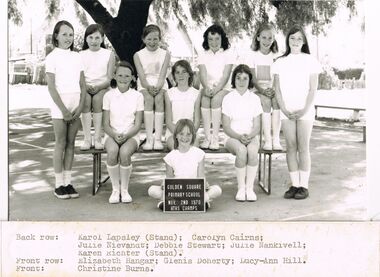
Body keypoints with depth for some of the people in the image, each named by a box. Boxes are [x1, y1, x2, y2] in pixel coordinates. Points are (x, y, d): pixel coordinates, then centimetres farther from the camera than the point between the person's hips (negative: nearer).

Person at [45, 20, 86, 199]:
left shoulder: (76, 57, 10)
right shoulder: (52, 57, -3)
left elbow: (82, 85, 7)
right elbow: (51, 87, -8)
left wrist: (81, 106, -6)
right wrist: (64, 110, -13)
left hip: (76, 105, 4)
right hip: (60, 104, -4)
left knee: (71, 143, 6)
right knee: (60, 144, -1)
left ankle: (68, 182, 12)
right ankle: (59, 184, 5)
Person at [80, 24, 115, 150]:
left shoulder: (109, 54, 8)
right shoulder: (81, 55, 13)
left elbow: (109, 78, 1)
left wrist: (98, 87, -16)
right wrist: (86, 86, -16)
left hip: (102, 86, -1)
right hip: (85, 87, 1)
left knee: (97, 100, -33)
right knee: (85, 101, -32)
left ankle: (98, 138, -29)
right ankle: (87, 138, -30)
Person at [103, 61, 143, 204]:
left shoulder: (137, 96, 3)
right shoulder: (109, 95, 5)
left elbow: (137, 124, 0)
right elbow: (106, 124, 3)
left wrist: (125, 136, -18)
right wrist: (114, 135, -17)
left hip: (131, 135, -1)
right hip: (112, 135, 1)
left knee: (125, 152, -34)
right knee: (112, 151, -34)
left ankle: (125, 189, -15)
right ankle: (115, 189, -18)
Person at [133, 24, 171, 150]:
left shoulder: (165, 54, 5)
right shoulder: (138, 55, 4)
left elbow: (162, 75, -6)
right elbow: (141, 76, -7)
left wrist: (157, 87, -24)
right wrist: (149, 87, -25)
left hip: (160, 84, 0)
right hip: (145, 85, 0)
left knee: (159, 99, -30)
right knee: (148, 99, -31)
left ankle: (158, 138, -32)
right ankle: (149, 139, -33)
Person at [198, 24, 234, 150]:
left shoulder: (227, 54, 8)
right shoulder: (203, 55, 13)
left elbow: (225, 76, -5)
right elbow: (203, 74, -2)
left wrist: (216, 89, -22)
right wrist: (206, 87, -23)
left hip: (222, 87, -1)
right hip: (207, 87, 1)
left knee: (216, 99, -34)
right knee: (205, 99, -33)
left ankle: (215, 138, -32)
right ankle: (207, 137, -30)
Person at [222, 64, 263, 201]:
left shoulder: (255, 99, 7)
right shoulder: (228, 98, 3)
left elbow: (257, 127, 4)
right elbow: (226, 127, -2)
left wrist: (249, 136, -17)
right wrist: (239, 137, -19)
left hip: (251, 137, 1)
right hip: (232, 137, -1)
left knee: (252, 150, -34)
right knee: (241, 150, -35)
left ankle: (249, 187, -26)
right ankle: (241, 188, -24)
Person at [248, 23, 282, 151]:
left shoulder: (276, 57, 11)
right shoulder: (253, 55, 6)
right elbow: (253, 78, -2)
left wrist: (273, 90, -19)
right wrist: (262, 90, -19)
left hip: (273, 89, 2)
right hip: (257, 89, -1)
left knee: (277, 101, -32)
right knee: (266, 102, -33)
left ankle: (276, 139, -31)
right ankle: (267, 140, -32)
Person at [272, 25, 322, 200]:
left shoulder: (310, 61, 3)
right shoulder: (280, 62, 9)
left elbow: (313, 89, 0)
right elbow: (277, 89, 6)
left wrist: (304, 110, -11)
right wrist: (284, 109, -6)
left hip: (305, 111, -2)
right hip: (286, 111, 2)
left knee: (303, 148, -2)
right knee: (291, 147, 2)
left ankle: (304, 186, 2)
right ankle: (294, 184, 8)